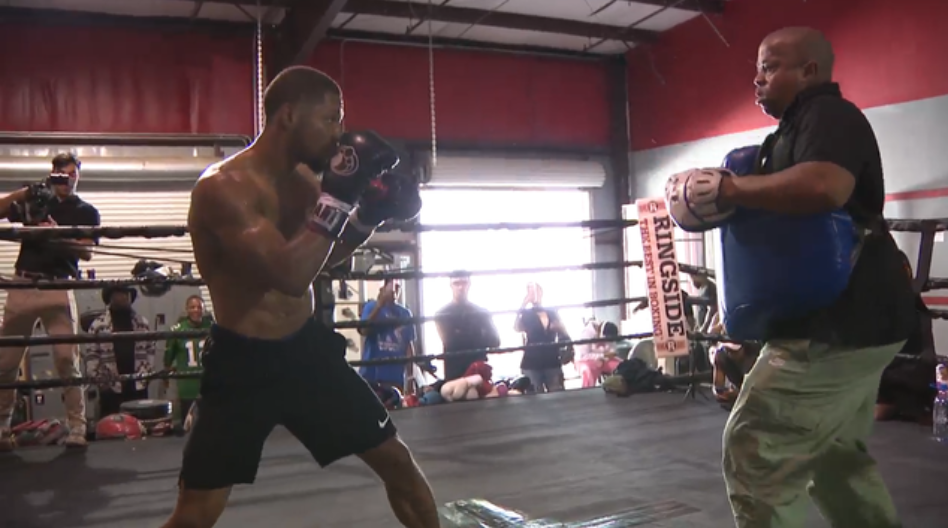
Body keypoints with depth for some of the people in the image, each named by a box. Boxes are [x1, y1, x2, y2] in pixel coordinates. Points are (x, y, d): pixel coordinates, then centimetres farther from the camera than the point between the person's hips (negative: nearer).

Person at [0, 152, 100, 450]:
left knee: (67, 360, -9)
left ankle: (77, 429, -6)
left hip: (58, 289, -2)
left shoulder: (86, 212, 10)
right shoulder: (34, 201, 15)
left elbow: (86, 253, -3)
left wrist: (58, 234, -18)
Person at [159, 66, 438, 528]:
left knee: (397, 459, 11)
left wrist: (370, 214, 0)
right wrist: (337, 198, -27)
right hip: (243, 363, -6)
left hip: (307, 346, 6)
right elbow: (291, 275, -32)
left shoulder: (302, 178, 1)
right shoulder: (223, 187, -21)